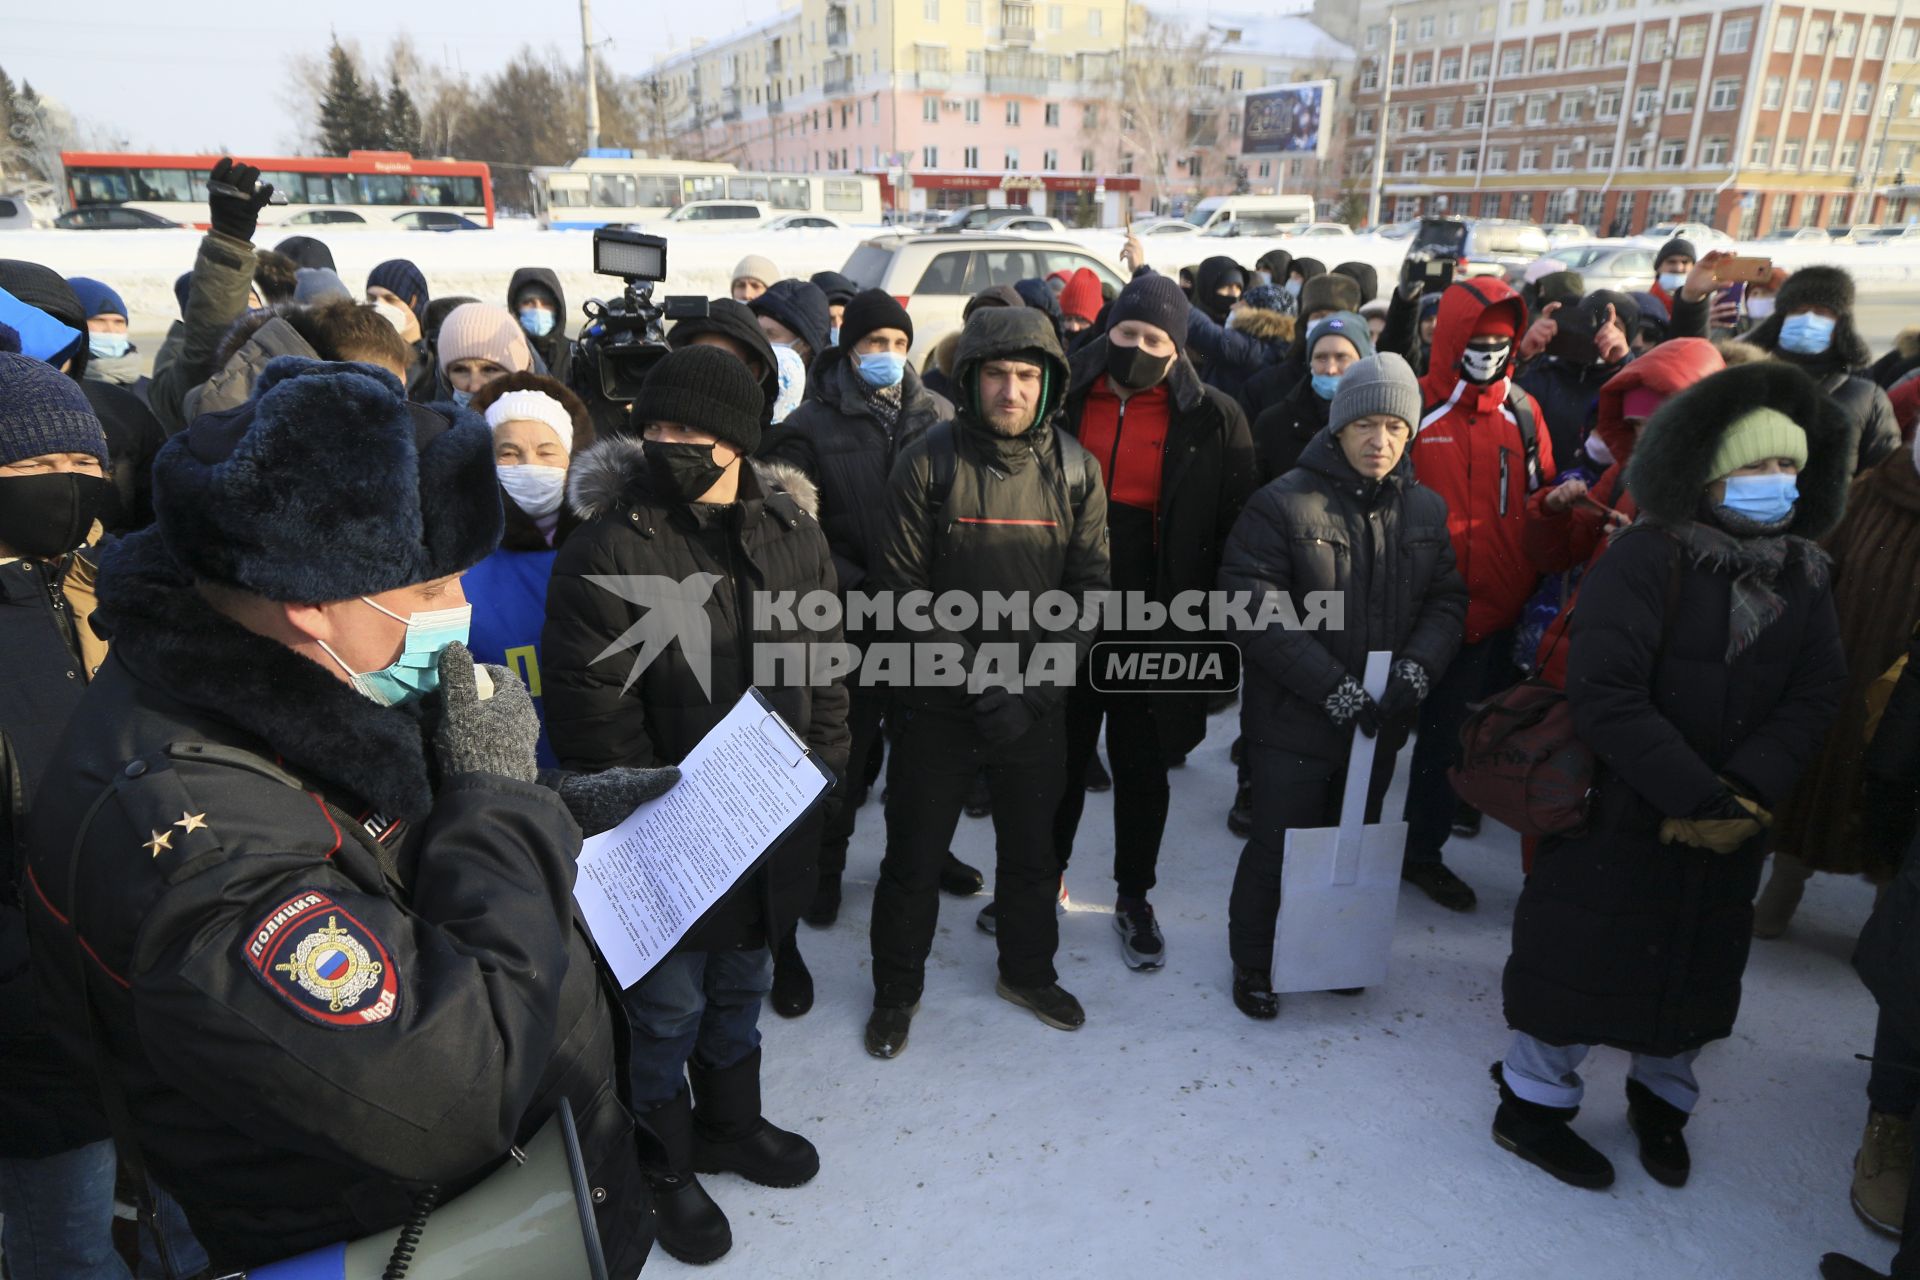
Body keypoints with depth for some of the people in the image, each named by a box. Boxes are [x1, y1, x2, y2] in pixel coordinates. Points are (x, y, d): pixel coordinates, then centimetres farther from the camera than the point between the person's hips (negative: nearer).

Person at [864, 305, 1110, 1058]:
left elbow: (1089, 587, -1)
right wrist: (975, 676, -17)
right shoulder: (928, 462, -10)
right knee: (915, 854, 10)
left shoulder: (1075, 469, -2)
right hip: (937, 703, -2)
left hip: (1036, 703, 3)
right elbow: (901, 586, -11)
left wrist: (1039, 679, -12)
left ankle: (1027, 971, 43)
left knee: (1032, 846, 19)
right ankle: (897, 990, 32)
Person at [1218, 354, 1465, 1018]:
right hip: (1294, 721, -5)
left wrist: (1416, 668, -12)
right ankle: (1253, 963, 29)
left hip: (1380, 721, 5)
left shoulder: (1425, 509, 5)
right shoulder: (1284, 503, -13)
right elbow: (1253, 609, -18)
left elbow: (1446, 600, 8)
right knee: (1277, 849, 7)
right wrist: (1332, 687, -22)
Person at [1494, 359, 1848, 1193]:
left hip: (1732, 822, 6)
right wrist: (1698, 797, -25)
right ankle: (1533, 1103, 26)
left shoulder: (1803, 576, 2)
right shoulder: (1647, 557, -17)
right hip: (1621, 810, -6)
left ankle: (1661, 1098, 44)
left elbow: (1813, 698, -5)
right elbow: (1605, 694, -24)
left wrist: (1747, 794, -21)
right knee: (1584, 956, 5)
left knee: (1698, 962, 20)